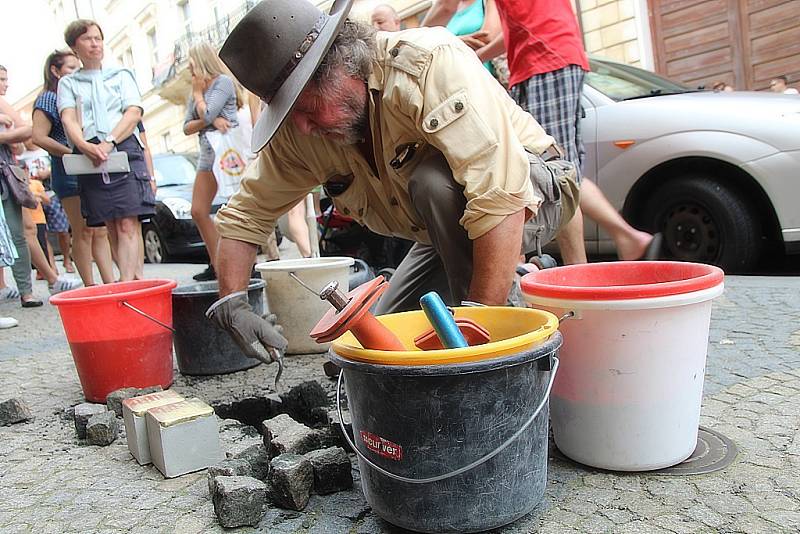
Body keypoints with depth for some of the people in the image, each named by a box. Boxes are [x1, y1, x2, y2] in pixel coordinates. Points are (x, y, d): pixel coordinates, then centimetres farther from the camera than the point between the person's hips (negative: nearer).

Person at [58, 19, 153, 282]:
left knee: (128, 224, -15)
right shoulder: (68, 83, 20)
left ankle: (127, 283, -23)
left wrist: (109, 142, -14)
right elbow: (69, 119, 4)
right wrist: (84, 146, -19)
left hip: (124, 150, -2)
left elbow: (134, 113, 3)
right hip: (89, 158, 2)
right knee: (112, 228, -1)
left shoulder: (121, 75, 18)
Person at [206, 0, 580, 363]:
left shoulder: (432, 63, -33)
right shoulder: (296, 132, -12)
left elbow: (500, 198, -41)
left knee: (433, 181, -36)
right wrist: (231, 303, -16)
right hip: (452, 230, 7)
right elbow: (245, 211, -1)